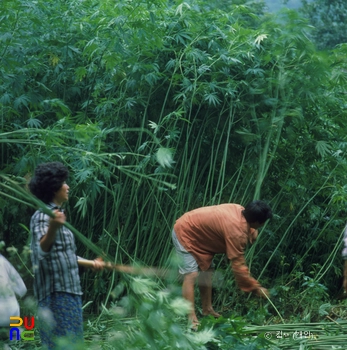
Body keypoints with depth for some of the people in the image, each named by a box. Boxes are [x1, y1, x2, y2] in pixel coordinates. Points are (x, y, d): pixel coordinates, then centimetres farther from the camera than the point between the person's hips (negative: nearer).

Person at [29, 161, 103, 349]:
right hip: (56, 293, -10)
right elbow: (42, 251, -32)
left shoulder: (57, 214, 17)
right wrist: (52, 229, -49)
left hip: (69, 291, 10)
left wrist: (90, 263, 34)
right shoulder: (42, 216, -13)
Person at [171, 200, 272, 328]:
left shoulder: (240, 210, -8)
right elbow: (238, 265, -28)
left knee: (206, 271, 12)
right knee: (191, 275, -18)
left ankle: (207, 310, 19)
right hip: (184, 233, -10)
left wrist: (251, 232, -9)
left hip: (196, 233, 10)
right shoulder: (236, 232, -32)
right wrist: (255, 287, -20)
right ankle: (191, 319, -22)